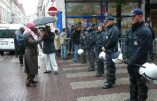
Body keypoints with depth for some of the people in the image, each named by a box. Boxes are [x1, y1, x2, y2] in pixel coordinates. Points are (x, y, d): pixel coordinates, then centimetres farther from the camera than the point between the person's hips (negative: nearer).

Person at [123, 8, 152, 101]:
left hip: (140, 64, -8)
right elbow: (126, 44, 12)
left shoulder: (145, 31, -14)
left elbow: (142, 49, -19)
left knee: (141, 84, 5)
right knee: (132, 81, 20)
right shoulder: (130, 30, 10)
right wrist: (126, 57, -3)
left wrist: (132, 60, -18)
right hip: (130, 63, 8)